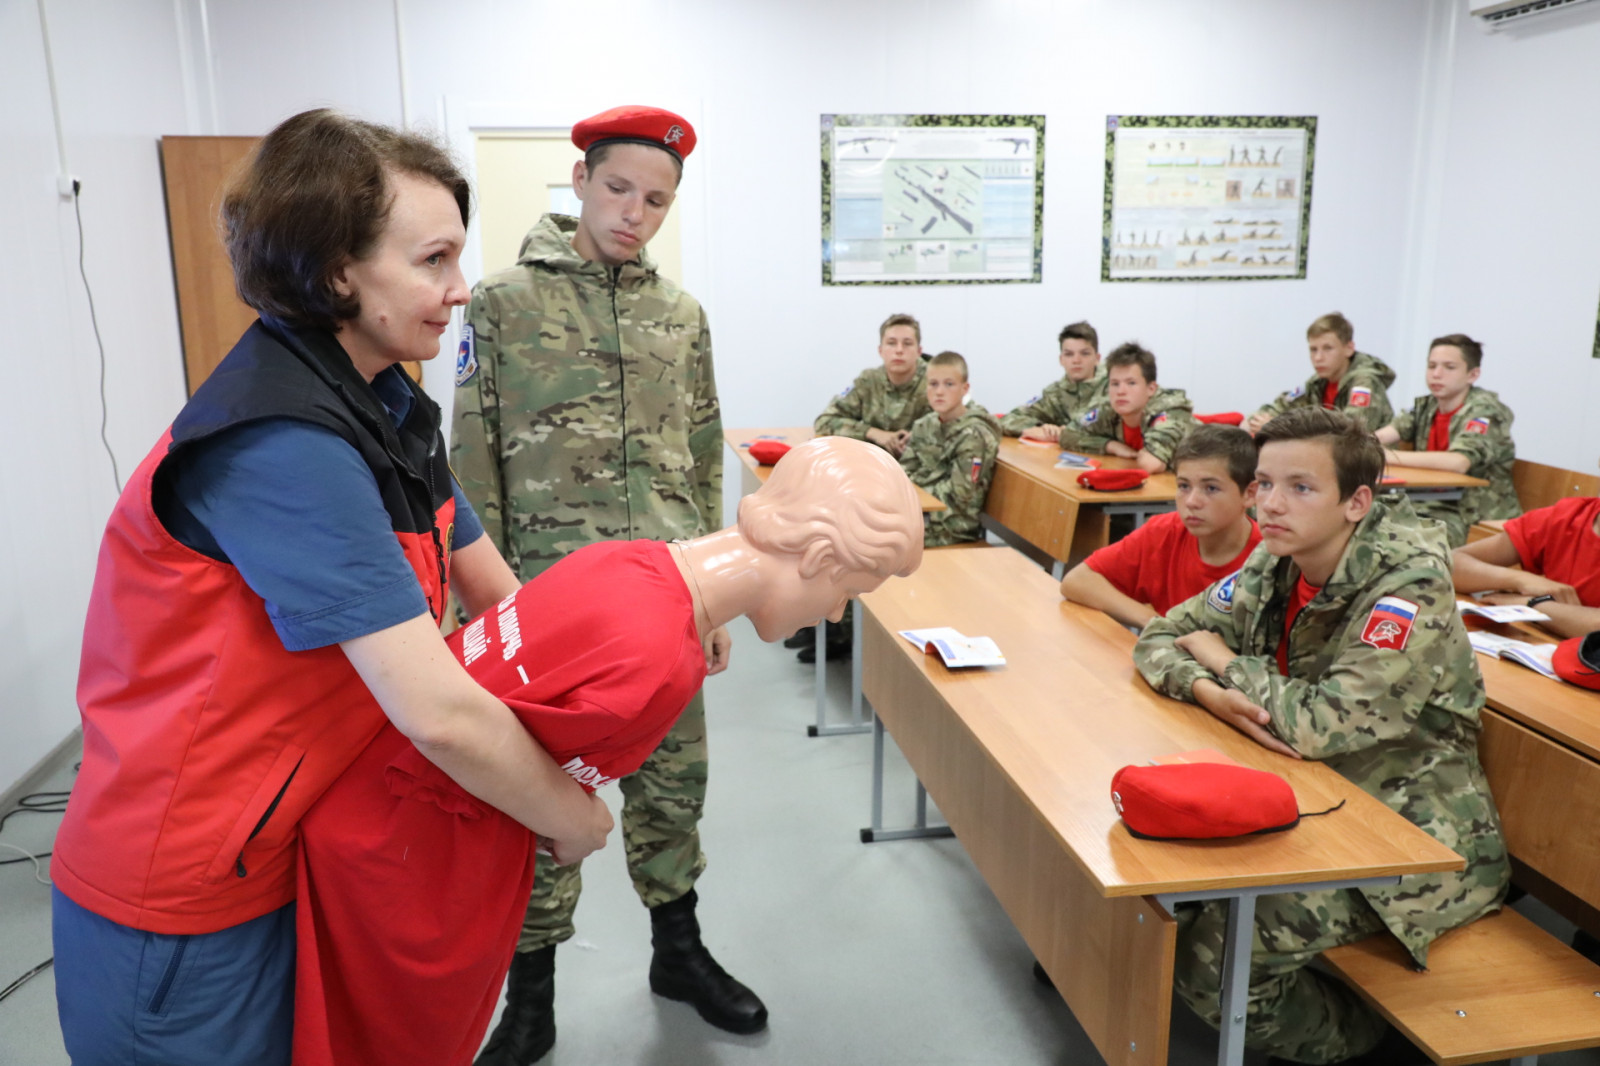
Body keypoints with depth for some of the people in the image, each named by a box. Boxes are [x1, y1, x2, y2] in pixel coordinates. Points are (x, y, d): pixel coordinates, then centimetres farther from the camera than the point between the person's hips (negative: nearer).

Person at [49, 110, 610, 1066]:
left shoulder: (386, 406, 0)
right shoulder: (281, 445, -29)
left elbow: (498, 599, 5)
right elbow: (441, 714, -32)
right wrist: (577, 821, -17)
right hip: (184, 918, -8)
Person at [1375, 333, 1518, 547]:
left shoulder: (1485, 410, -11)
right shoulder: (1426, 407, 10)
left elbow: (1458, 462, -29)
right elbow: (1379, 437, -4)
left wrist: (1387, 456, -29)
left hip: (1477, 517, -6)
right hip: (1434, 504, 6)